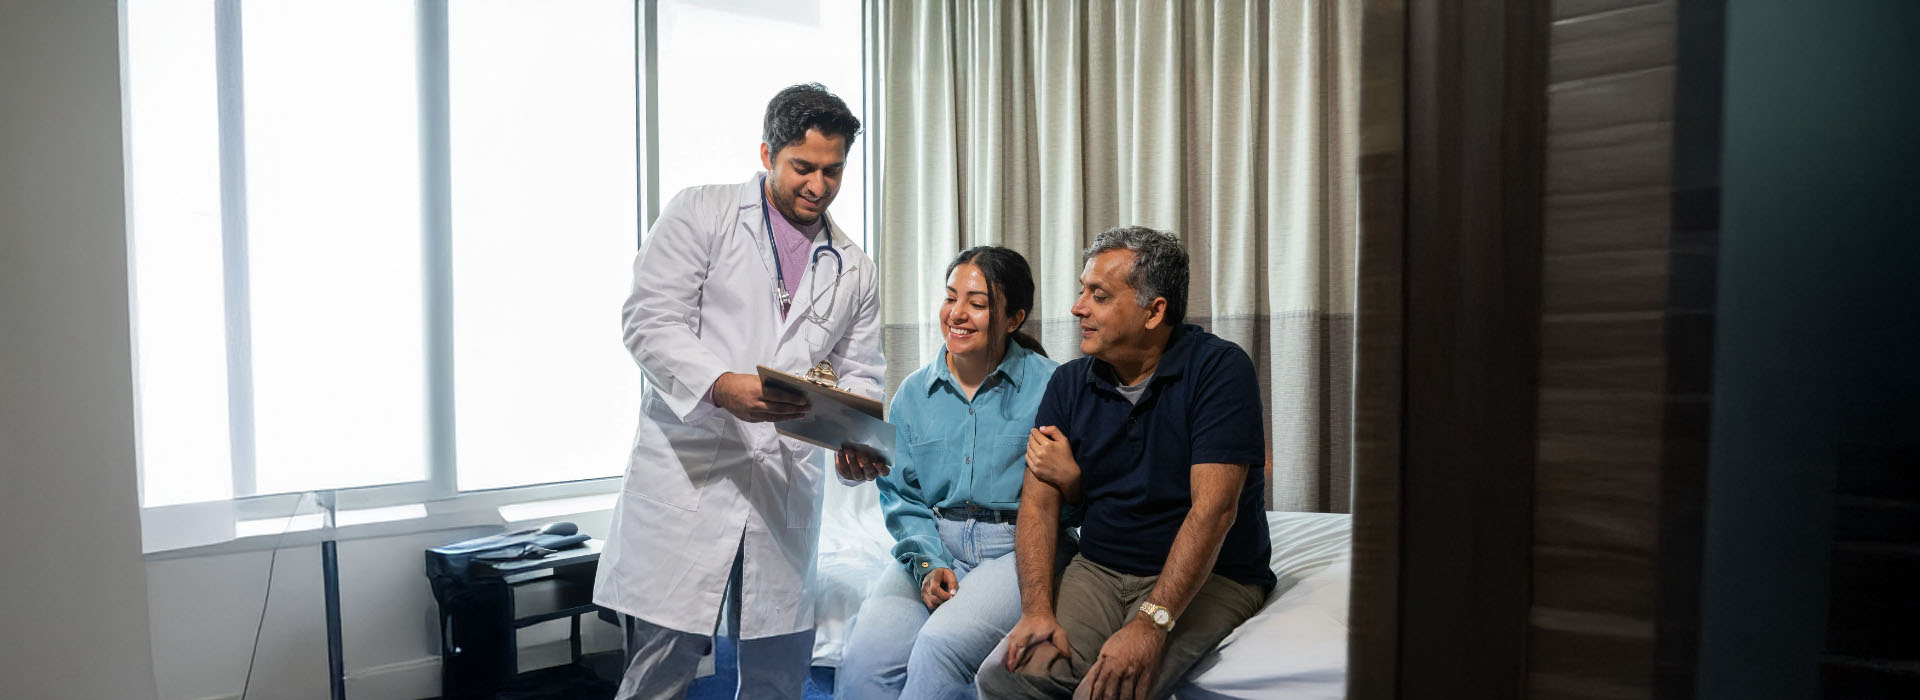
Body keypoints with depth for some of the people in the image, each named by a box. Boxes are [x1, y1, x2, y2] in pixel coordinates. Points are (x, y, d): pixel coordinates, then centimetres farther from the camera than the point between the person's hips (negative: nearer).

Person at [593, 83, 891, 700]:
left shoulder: (853, 268, 15)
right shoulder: (699, 214, 3)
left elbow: (859, 372, 15)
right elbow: (651, 322, -6)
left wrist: (856, 440, -7)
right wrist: (721, 386, -24)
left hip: (788, 483, 4)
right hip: (688, 469, -4)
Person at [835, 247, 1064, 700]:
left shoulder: (1049, 385, -3)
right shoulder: (914, 392, 10)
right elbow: (901, 494, 10)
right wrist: (927, 562, -5)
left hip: (1018, 548, -3)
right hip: (934, 547, 4)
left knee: (940, 644, -29)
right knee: (863, 661, -21)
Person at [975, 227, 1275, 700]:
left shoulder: (1220, 369, -11)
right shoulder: (1069, 384, 5)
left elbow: (1213, 510, -20)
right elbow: (1038, 502, 0)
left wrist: (1152, 623, -27)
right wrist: (1037, 608, -15)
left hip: (1207, 577, -4)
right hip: (1098, 570, 4)